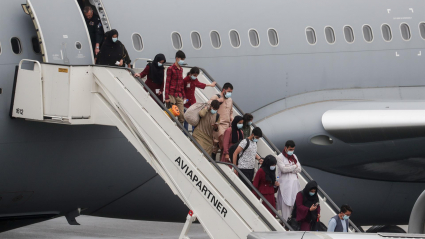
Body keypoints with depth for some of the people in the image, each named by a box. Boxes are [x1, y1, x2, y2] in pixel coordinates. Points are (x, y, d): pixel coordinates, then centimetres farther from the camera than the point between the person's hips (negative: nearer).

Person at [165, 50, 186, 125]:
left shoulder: (181, 69, 16)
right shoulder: (170, 69, -5)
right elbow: (167, 83, -7)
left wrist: (184, 96, 17)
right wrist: (167, 97, -11)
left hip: (179, 96, 6)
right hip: (172, 95, -6)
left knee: (182, 116, 0)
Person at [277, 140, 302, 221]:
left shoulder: (294, 157, 15)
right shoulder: (280, 157, -4)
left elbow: (299, 169, 7)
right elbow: (283, 169, -17)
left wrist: (289, 169, -9)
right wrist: (294, 166, -4)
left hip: (294, 182, 6)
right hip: (285, 183, -6)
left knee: (295, 202, 3)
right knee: (286, 203, -9)